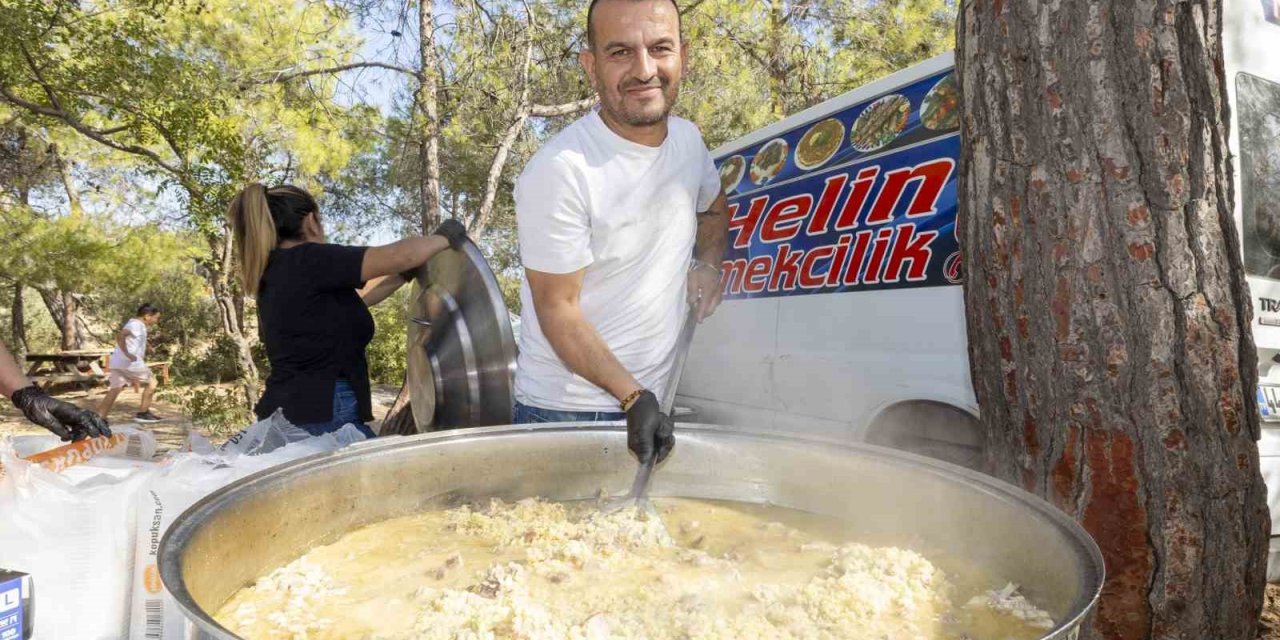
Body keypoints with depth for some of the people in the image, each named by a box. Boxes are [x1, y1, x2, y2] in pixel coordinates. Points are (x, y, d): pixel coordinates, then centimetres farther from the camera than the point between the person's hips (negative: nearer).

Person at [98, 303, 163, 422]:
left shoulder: (135, 324, 20)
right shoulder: (136, 324, -11)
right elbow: (120, 335, -28)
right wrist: (127, 354, -28)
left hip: (118, 363, 9)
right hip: (129, 362, -9)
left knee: (114, 391, 8)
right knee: (151, 381, 5)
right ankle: (142, 413, 9)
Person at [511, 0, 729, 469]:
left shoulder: (688, 139, 0)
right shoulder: (560, 171, -22)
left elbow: (714, 209, 21)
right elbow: (557, 311, -17)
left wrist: (707, 263, 2)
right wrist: (634, 397, -21)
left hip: (650, 399, 6)